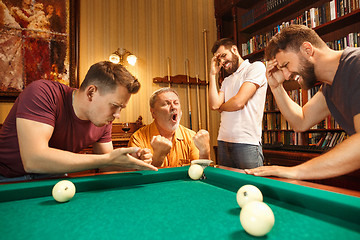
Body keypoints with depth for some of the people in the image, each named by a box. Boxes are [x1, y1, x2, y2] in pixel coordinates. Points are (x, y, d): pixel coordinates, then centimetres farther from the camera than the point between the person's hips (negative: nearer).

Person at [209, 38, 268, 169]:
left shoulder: (256, 67, -1)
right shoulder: (226, 81, 21)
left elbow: (238, 102, -13)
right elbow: (214, 105, 3)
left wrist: (221, 107, 8)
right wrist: (213, 74, 9)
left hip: (247, 143, -6)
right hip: (223, 141, 7)